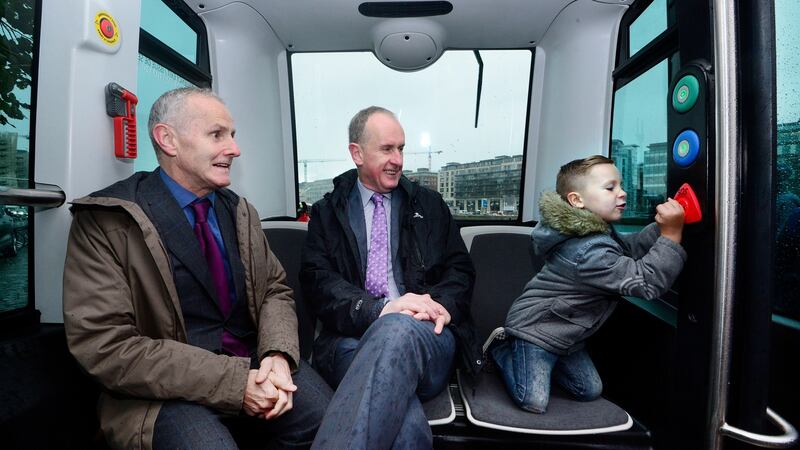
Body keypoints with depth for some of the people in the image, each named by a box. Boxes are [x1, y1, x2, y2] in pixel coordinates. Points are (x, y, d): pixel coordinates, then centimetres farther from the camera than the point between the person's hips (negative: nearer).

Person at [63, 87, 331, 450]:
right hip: (169, 391, -4)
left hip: (254, 366, 5)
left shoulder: (240, 212, 9)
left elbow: (275, 290, 9)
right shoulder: (105, 221, -8)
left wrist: (278, 355, -13)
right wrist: (234, 381, -22)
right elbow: (106, 346, -15)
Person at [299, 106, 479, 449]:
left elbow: (460, 267, 14)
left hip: (424, 333, 2)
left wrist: (443, 304, -11)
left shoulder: (429, 205, 19)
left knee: (397, 330, -38)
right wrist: (377, 309, -17)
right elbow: (316, 279, 2)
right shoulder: (327, 212, 15)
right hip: (352, 337, -1)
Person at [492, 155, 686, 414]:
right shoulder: (589, 251, -31)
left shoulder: (599, 231, 1)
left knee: (590, 391, 18)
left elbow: (628, 249, 9)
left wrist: (660, 227, -6)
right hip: (536, 330, -10)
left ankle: (529, 357, 24)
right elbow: (647, 281, -29)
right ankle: (503, 350, 9)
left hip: (564, 335, 10)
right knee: (533, 403, -13)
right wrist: (671, 234, -30)